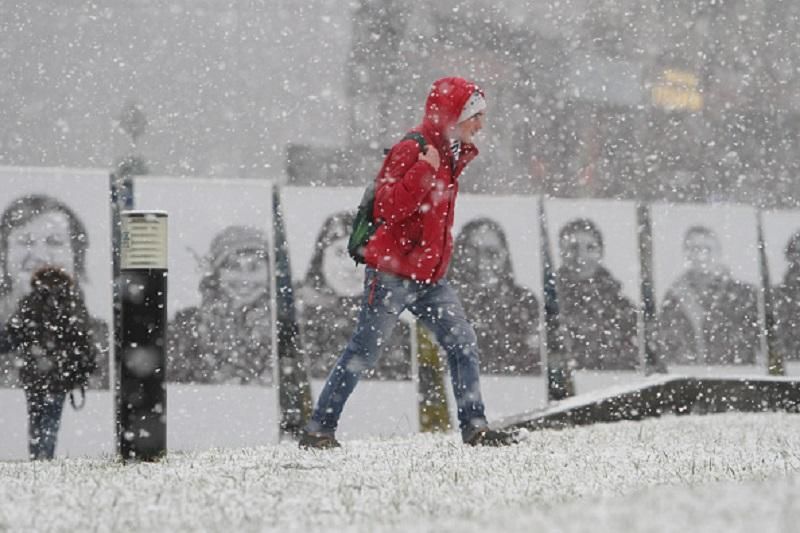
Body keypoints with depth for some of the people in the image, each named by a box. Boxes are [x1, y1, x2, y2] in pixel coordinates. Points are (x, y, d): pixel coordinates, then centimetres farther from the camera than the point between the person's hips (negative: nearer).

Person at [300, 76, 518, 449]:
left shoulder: (451, 155, 13)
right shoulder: (411, 151, -14)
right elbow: (388, 208, -25)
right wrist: (424, 170, -30)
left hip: (431, 277, 8)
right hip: (393, 273, -8)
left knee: (463, 345, 0)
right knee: (363, 352, -4)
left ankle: (474, 426, 4)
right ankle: (319, 429, 2)